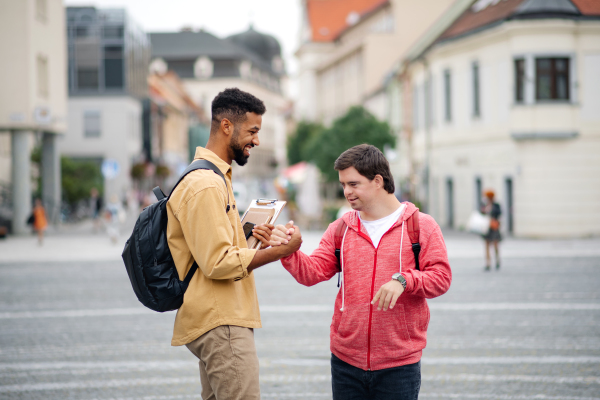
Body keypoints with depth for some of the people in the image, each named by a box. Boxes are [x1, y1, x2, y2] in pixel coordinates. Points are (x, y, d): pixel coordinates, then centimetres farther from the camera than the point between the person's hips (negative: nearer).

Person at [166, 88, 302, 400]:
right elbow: (219, 264, -19)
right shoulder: (205, 184, -14)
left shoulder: (215, 178, 21)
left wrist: (251, 241, 8)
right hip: (220, 323, -11)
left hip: (220, 319, 11)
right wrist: (278, 252, -15)